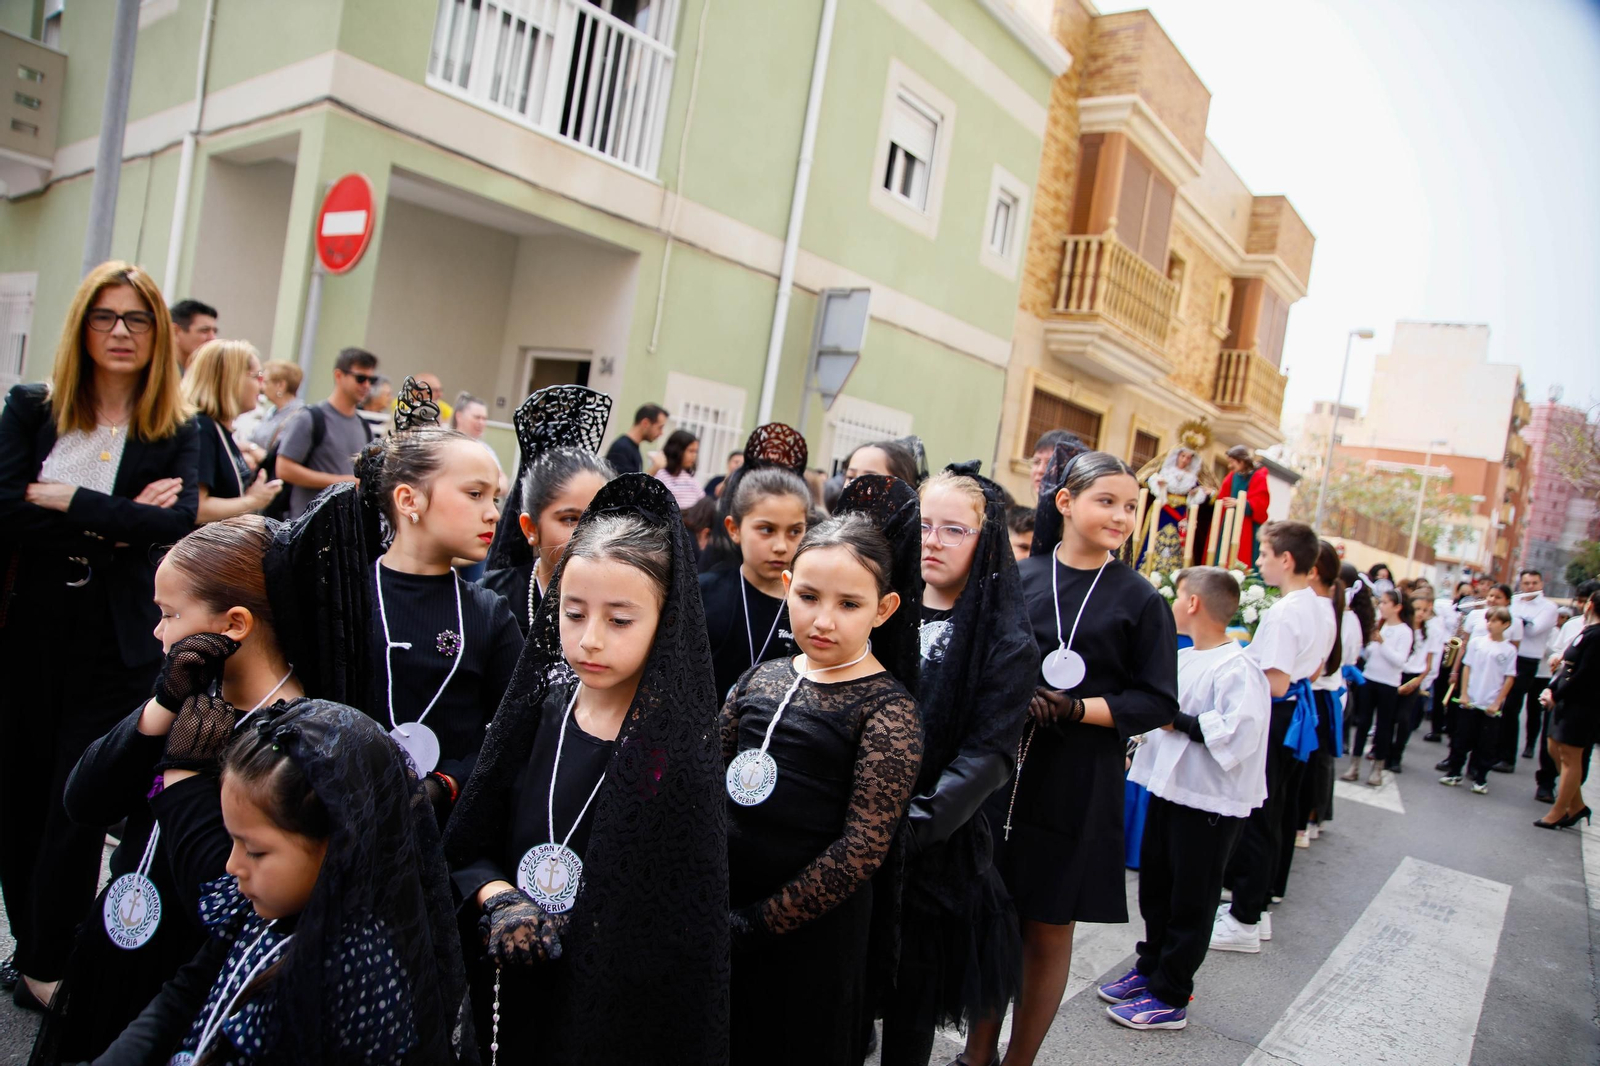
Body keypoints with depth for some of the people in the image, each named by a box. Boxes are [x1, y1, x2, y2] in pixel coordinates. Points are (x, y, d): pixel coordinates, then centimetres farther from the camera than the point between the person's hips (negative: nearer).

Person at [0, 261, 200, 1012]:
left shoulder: (175, 433, 0)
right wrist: (115, 522, -16)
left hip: (115, 646, -1)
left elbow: (179, 520, -17)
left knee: (78, 811, 3)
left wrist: (65, 499, -17)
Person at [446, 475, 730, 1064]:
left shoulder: (678, 751, -20)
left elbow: (676, 933, -17)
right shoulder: (537, 706, -8)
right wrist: (498, 899, -18)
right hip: (514, 1000, 4)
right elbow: (467, 849, 0)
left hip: (617, 1013, -3)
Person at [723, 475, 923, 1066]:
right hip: (718, 905, 5)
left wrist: (756, 923, -16)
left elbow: (862, 849, -18)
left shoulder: (888, 708, -14)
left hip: (811, 928, -5)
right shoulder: (762, 679, 2)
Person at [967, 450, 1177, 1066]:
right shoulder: (1018, 578, 1)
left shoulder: (1139, 600, -2)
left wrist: (1075, 708, -16)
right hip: (1003, 777, 2)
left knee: (1049, 932, 10)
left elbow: (1157, 704, -3)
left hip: (1078, 794, -1)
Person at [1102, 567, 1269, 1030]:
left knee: (1190, 903, 6)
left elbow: (1238, 734, -32)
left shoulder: (1238, 670, -20)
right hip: (1169, 787, 8)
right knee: (1155, 889, 20)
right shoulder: (1182, 658, 7)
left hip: (1210, 802, -8)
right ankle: (1151, 968, 37)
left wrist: (1178, 722, -24)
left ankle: (1170, 998, 19)